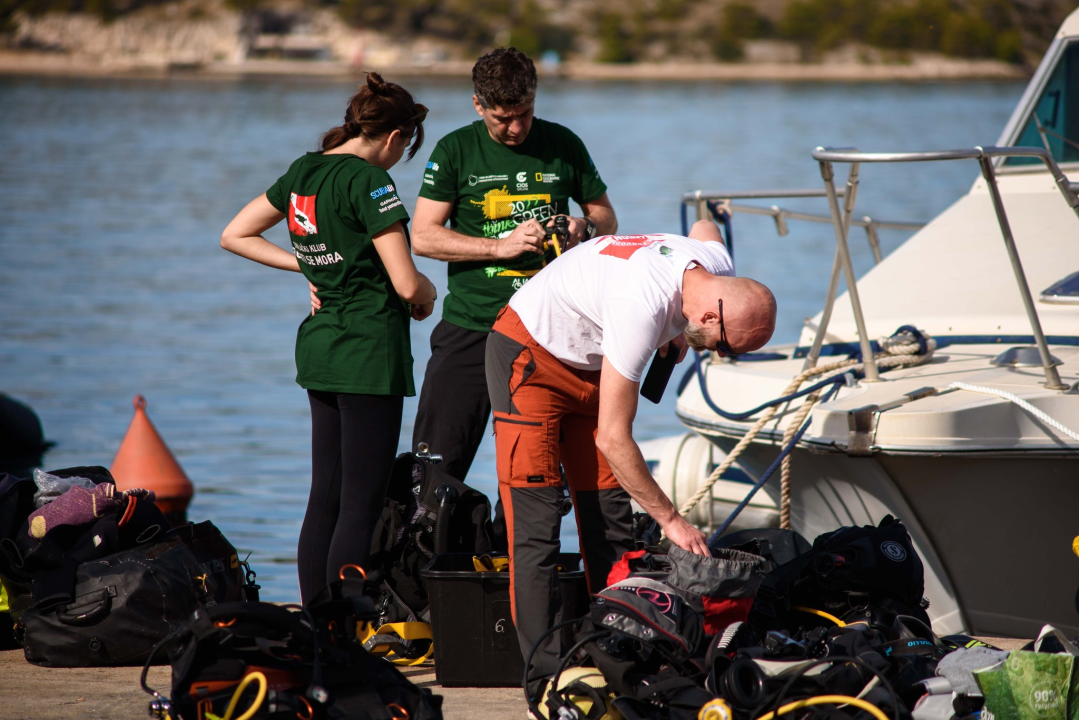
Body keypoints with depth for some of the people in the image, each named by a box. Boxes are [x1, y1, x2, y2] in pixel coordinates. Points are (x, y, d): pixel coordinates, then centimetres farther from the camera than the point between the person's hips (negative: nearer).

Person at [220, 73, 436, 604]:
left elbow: (234, 236, 21)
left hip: (319, 346, 8)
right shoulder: (369, 180, -14)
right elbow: (406, 283, -17)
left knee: (325, 496, 12)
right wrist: (429, 292, 6)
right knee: (361, 504, -6)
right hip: (370, 351, -8)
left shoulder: (303, 172, 10)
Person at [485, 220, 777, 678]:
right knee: (536, 518, -15)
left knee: (611, 516, 1)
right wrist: (671, 520, -27)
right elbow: (612, 437, -32)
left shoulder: (720, 267, -15)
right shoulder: (643, 309, -39)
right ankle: (546, 670, -17)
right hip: (529, 358, -8)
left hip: (590, 364, 8)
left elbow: (703, 227, 16)